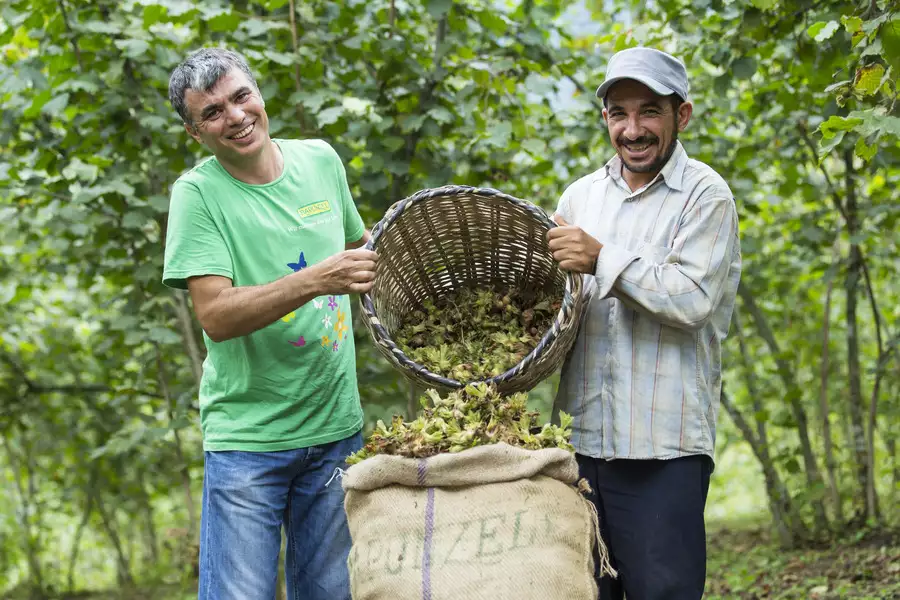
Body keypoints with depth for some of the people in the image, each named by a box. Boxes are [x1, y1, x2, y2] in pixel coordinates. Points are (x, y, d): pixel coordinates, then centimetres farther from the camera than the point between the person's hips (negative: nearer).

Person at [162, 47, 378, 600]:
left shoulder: (320, 159, 4)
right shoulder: (198, 193, -10)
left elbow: (361, 245, 22)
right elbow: (216, 316, -20)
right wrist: (318, 280, -31)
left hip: (338, 427, 4)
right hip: (248, 436, -4)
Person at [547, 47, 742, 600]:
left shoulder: (705, 196, -3)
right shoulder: (580, 196, 15)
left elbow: (692, 298, -15)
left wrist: (602, 258, -17)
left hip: (663, 446, -5)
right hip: (582, 435, 6)